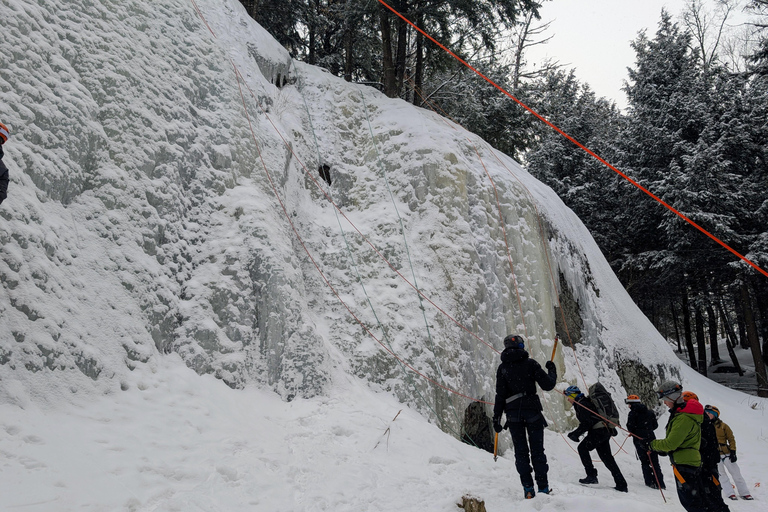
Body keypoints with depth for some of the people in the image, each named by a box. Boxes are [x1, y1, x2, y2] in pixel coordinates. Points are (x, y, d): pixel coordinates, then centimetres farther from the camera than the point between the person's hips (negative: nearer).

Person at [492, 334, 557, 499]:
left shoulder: (502, 368, 3)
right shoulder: (530, 363, -2)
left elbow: (500, 395, -2)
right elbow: (547, 385, -5)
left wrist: (496, 418, 1)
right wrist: (552, 371, 14)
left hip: (513, 414, 1)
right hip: (532, 411, -1)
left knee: (521, 451, 8)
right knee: (537, 450, 7)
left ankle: (528, 488, 4)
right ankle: (543, 488, 8)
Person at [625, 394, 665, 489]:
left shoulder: (632, 413, -8)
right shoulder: (650, 412, 8)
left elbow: (630, 427, -11)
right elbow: (655, 425, 11)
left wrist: (634, 432, 11)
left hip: (639, 439, -4)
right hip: (651, 438, 4)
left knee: (644, 461, 5)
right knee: (654, 461, 10)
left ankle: (650, 482, 1)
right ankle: (660, 482, 6)